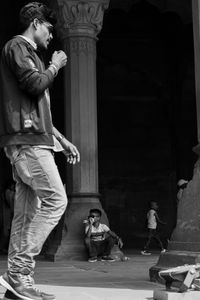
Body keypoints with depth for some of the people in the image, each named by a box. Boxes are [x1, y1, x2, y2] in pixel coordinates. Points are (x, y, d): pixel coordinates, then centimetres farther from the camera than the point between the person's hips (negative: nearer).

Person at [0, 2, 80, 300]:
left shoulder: (29, 53, 28)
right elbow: (34, 84, -17)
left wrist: (63, 140, 26)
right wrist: (55, 66, 2)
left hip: (33, 139, 10)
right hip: (26, 138, -10)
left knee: (27, 211, 4)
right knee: (55, 200, -16)